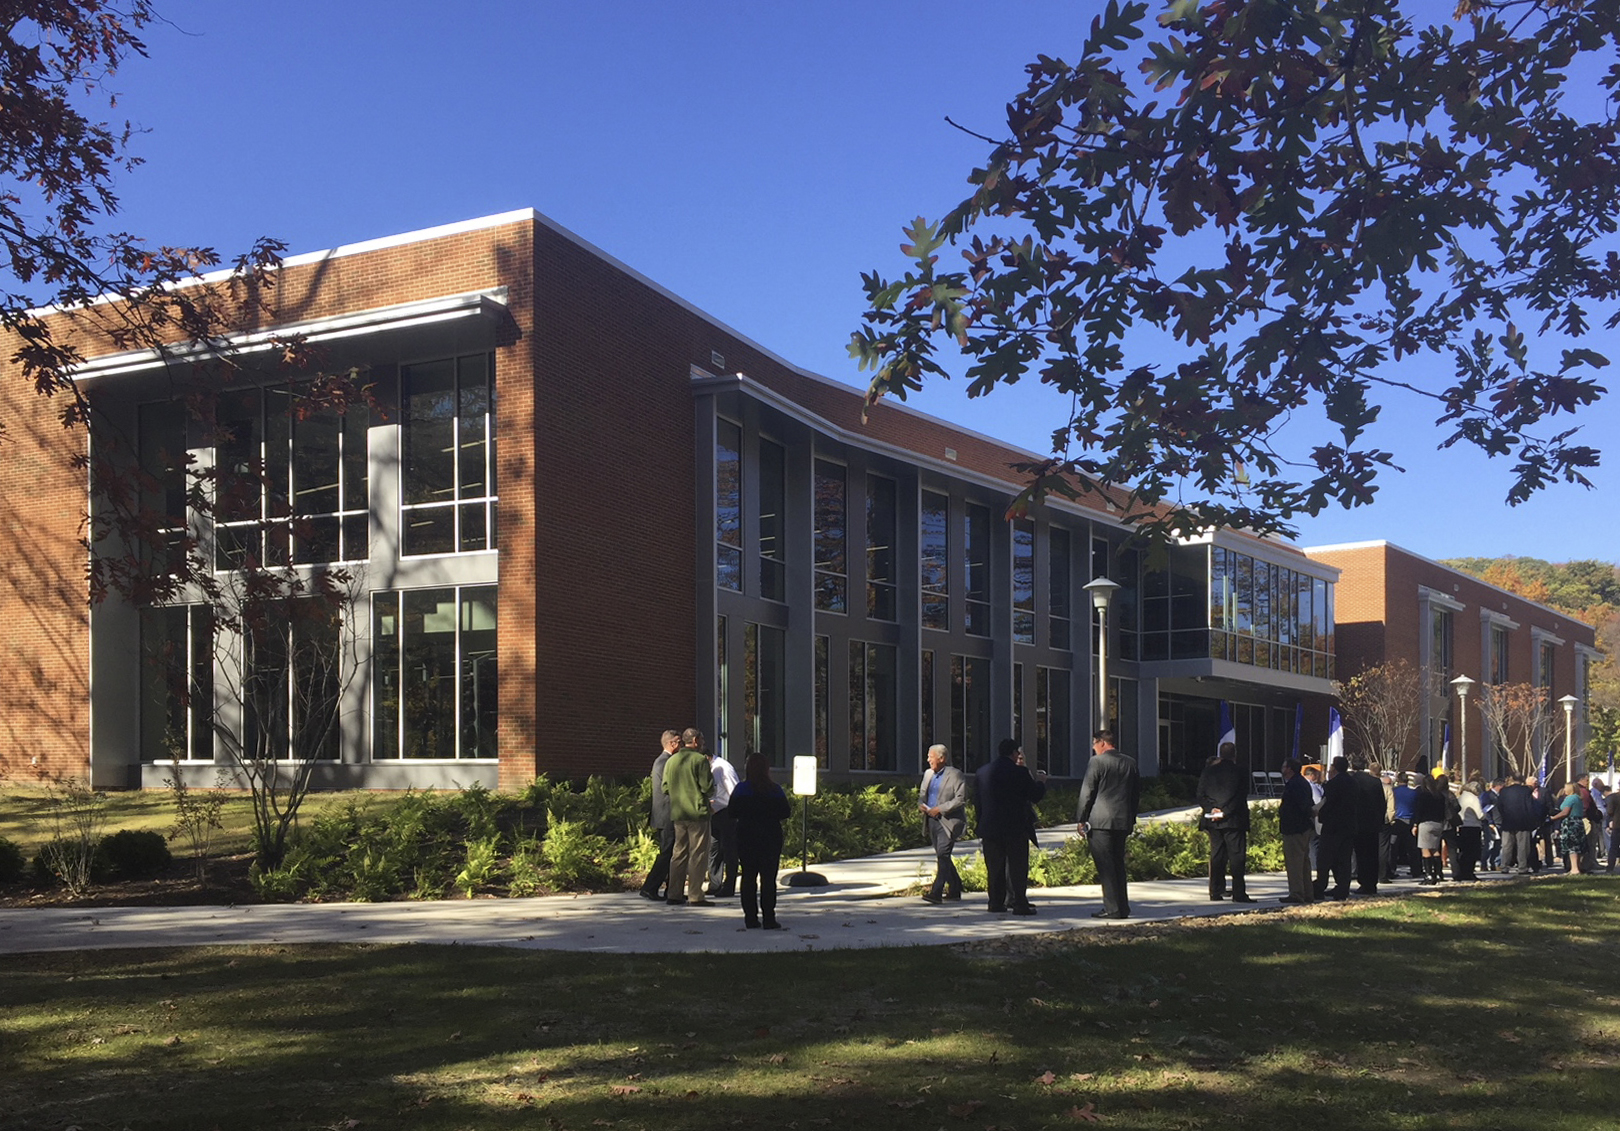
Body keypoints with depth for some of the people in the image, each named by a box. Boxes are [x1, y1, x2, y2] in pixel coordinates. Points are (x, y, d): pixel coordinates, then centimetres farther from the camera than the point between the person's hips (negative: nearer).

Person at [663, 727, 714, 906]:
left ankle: (674, 893, 14)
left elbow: (665, 788, 9)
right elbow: (707, 787, -14)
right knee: (698, 854, -2)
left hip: (677, 813, 6)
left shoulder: (671, 761, 8)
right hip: (697, 812, -6)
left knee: (679, 852, 13)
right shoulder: (699, 760, -11)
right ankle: (695, 895, -4)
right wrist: (709, 794, 7)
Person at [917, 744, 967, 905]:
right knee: (942, 857, 13)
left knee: (943, 855, -15)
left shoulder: (955, 775, -8)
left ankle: (936, 892, -20)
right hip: (932, 821, 8)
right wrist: (921, 804, 1)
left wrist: (940, 809, -19)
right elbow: (922, 793, 24)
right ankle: (955, 889, 25)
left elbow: (961, 799, -15)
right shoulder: (928, 774, 15)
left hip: (948, 821, -8)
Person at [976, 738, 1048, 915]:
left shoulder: (982, 771, 7)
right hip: (1014, 827, -5)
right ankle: (1020, 903, -1)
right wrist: (1040, 782, 13)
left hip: (990, 827, 5)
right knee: (1018, 867, 1)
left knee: (994, 867, 10)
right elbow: (1036, 795, -5)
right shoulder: (1019, 772, -12)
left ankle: (996, 902, 11)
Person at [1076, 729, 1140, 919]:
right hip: (1123, 822, 6)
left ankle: (1112, 908, -7)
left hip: (1100, 821, -6)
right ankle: (1123, 907, 14)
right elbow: (1137, 794, 16)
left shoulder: (1096, 762, -7)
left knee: (1105, 866, -4)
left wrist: (1082, 820, -2)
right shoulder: (1130, 763, 12)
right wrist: (1131, 819, 21)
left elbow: (1087, 793, -8)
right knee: (1118, 864, 14)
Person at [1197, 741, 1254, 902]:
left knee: (1216, 856, 9)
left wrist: (1211, 809, -7)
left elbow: (1201, 796, 2)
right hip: (1234, 821, -4)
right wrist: (1226, 812, -12)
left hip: (1213, 821, 4)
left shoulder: (1208, 771, 5)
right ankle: (1239, 894, -7)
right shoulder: (1239, 773, -5)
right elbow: (1240, 798, -11)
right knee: (1237, 856, -3)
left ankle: (1216, 892, 8)